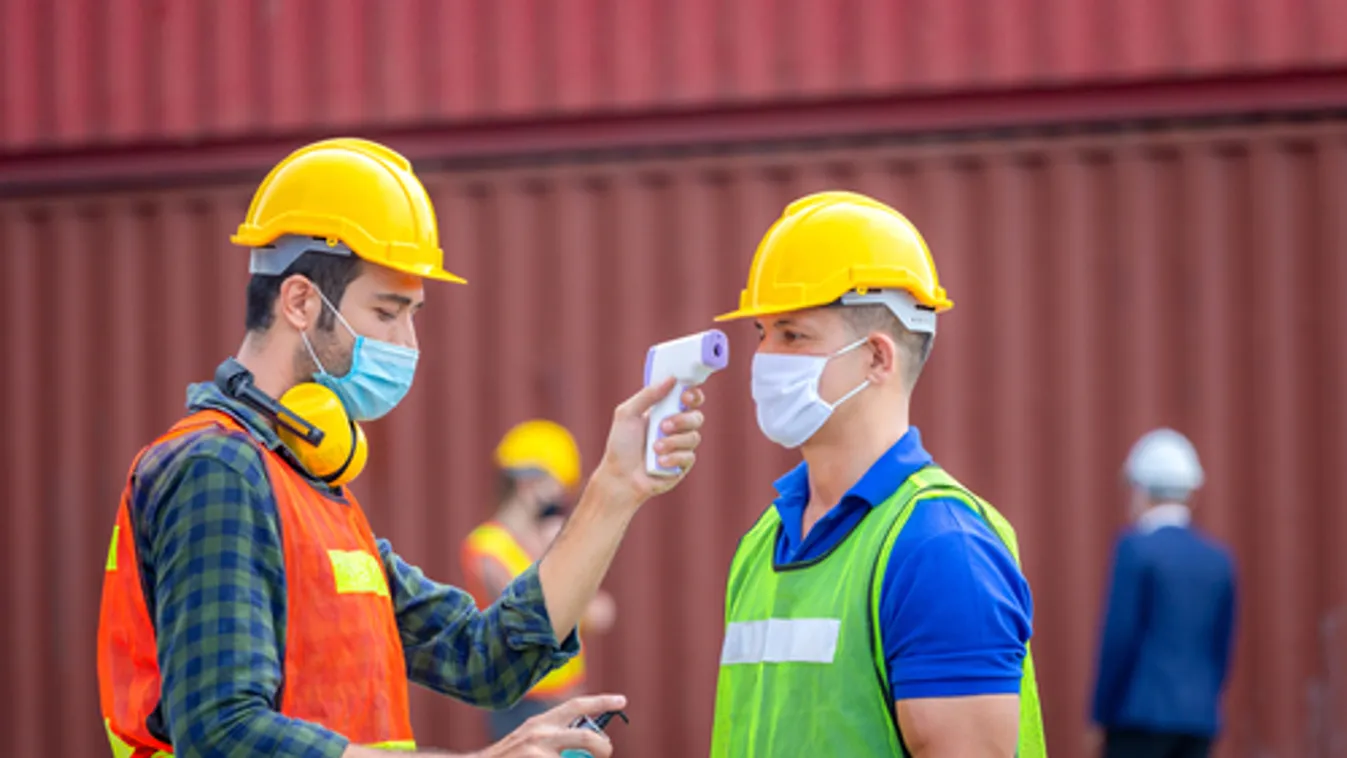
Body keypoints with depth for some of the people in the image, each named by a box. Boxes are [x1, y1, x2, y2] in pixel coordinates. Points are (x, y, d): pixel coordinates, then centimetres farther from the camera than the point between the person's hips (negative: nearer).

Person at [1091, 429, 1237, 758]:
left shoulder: (1136, 547, -7)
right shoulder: (1218, 558, 10)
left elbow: (1120, 638, -10)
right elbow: (1221, 652, 11)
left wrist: (1101, 717, -4)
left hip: (1142, 714, -6)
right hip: (1199, 719, 6)